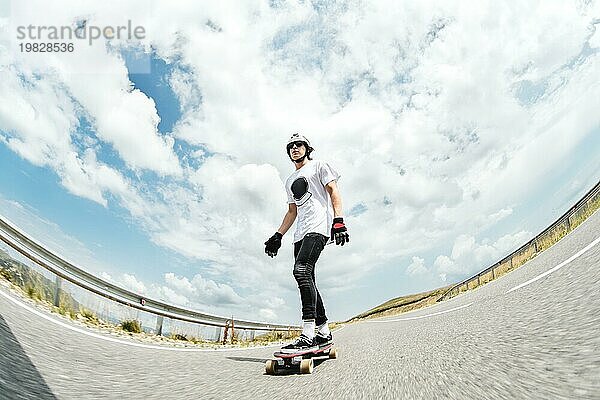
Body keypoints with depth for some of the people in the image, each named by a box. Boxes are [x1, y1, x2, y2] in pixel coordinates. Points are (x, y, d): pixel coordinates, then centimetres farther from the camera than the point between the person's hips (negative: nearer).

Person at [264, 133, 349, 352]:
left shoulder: (319, 165, 12)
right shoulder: (290, 181, 30)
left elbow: (333, 192, 0)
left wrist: (338, 220, -15)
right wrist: (277, 236, 20)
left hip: (318, 226, -8)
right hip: (300, 233, 8)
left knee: (302, 271, -25)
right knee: (307, 280, 1)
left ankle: (308, 335, -27)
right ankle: (324, 331, 10)